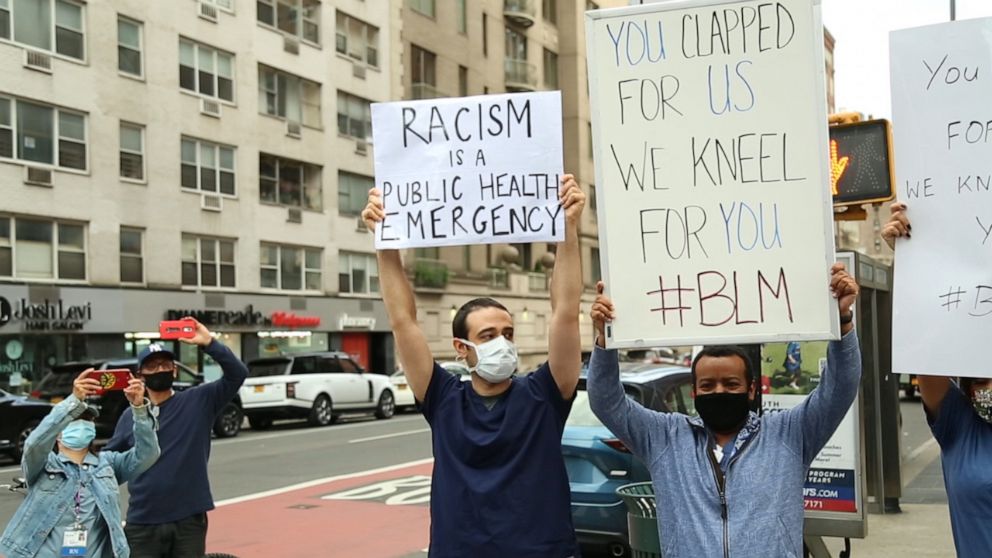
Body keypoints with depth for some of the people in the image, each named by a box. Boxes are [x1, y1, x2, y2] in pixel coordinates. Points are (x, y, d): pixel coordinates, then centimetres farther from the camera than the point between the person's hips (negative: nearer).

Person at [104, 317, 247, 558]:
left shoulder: (198, 402, -1)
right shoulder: (131, 416, 7)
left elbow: (237, 373, -11)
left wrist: (208, 343, -21)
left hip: (188, 522, -1)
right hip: (142, 525, 1)